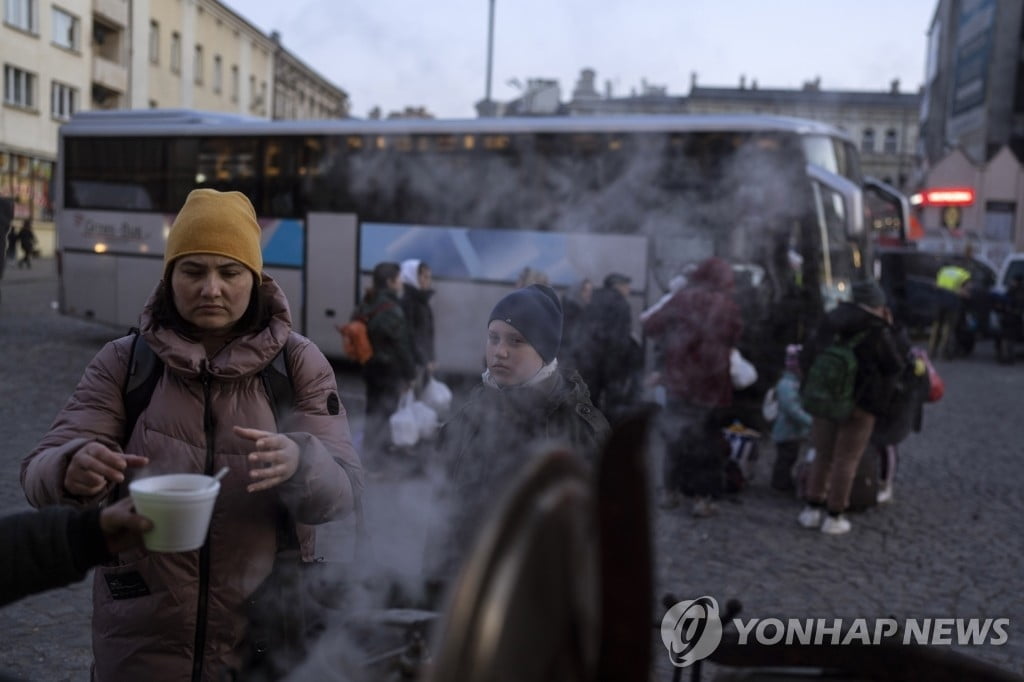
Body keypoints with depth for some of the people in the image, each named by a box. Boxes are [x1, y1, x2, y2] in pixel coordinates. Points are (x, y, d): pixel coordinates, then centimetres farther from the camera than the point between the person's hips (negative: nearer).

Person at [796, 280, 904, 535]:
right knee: (846, 461, 4)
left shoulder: (833, 324, 4)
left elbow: (808, 358, 5)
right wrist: (889, 331, 3)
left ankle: (812, 509, 17)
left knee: (822, 456, 15)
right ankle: (834, 517, 10)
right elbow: (894, 367, -2)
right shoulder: (878, 333, -12)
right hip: (860, 405, -4)